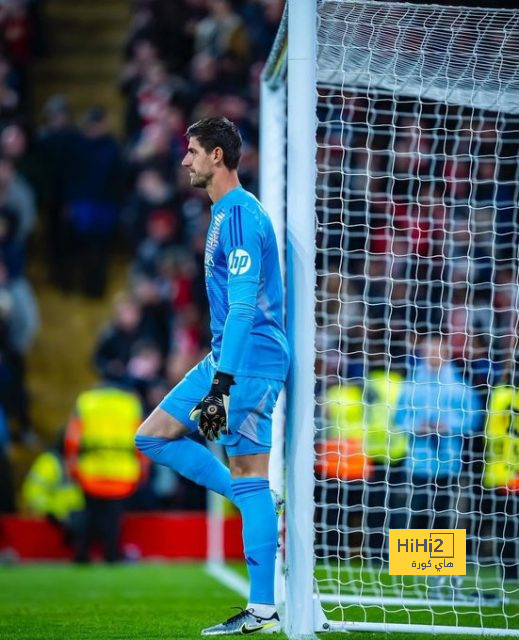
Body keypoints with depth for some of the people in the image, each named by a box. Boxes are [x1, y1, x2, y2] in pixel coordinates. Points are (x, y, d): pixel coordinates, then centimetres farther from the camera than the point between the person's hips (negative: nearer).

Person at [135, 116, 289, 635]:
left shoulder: (239, 213, -14)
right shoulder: (224, 212, 17)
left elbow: (244, 304, -21)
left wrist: (222, 382, -25)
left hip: (249, 364, -10)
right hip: (227, 360, 10)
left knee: (248, 477, -8)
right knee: (153, 436, 9)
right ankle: (258, 507, 5)